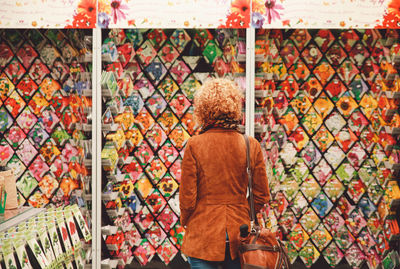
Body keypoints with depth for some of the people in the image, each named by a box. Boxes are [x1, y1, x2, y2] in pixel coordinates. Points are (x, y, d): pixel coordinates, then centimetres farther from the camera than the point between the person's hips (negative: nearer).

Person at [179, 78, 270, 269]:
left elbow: (187, 197, -8)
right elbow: (262, 196, 3)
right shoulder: (252, 146, -4)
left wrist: (185, 222, 11)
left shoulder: (194, 146, -11)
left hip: (203, 235, -2)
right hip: (239, 236, 3)